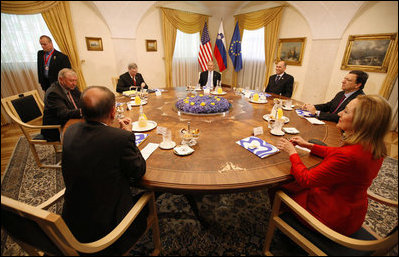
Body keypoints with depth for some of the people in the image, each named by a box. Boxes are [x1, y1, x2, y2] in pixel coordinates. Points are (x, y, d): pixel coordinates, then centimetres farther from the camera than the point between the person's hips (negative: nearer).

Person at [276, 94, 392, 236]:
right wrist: (309, 145, 6)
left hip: (333, 218, -8)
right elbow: (337, 154, 11)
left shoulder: (347, 156, -37)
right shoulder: (374, 148, -8)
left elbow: (306, 179, -27)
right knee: (291, 184, 18)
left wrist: (292, 152, -14)